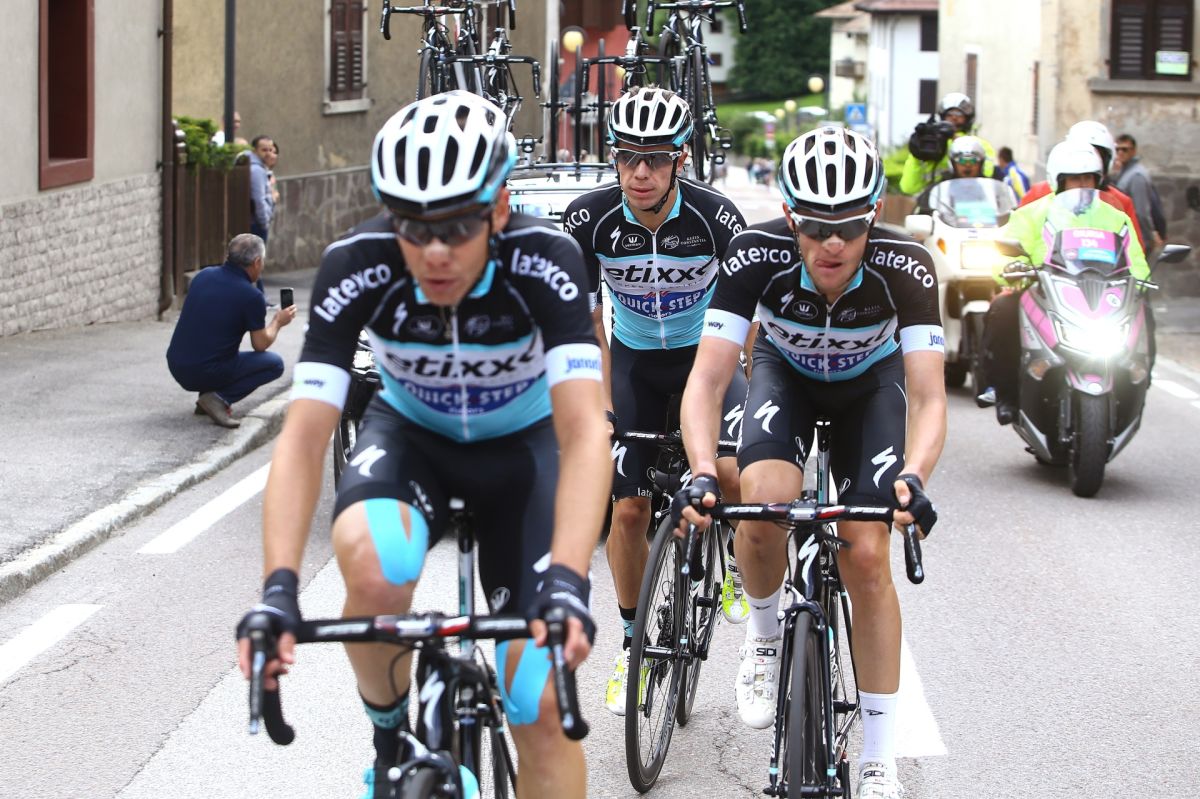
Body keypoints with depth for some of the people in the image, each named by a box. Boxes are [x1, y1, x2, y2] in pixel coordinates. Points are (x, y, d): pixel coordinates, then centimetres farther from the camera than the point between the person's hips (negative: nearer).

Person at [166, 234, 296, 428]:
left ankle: (207, 398, 15)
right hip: (207, 373, -7)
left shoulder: (203, 275, 7)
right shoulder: (252, 296, -11)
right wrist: (277, 322, 20)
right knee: (275, 363, 9)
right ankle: (220, 398, -8)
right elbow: (260, 344, 0)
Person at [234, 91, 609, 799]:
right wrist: (279, 589, -46)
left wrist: (566, 582, -55)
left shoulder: (545, 261, -32)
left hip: (521, 444, 0)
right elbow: (304, 435, -32)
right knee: (372, 562, -35)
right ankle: (391, 740, -7)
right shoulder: (358, 266, -29)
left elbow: (585, 431, -40)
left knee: (542, 702, -12)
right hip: (410, 434, 0)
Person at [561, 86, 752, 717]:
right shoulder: (589, 219, -21)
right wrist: (599, 407, -14)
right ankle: (633, 644, 16)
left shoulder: (715, 215, -25)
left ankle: (741, 572, 6)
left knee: (734, 475, -25)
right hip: (633, 358, 2)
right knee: (628, 507, -2)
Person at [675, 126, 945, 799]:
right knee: (764, 504, -29)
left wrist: (913, 477, -57)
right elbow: (707, 379, -37)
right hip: (786, 373, 0)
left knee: (867, 556, -12)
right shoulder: (758, 256, -34)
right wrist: (703, 474, -54)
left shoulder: (906, 267, -34)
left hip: (870, 382, 0)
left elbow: (928, 396, -38)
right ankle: (765, 636, 3)